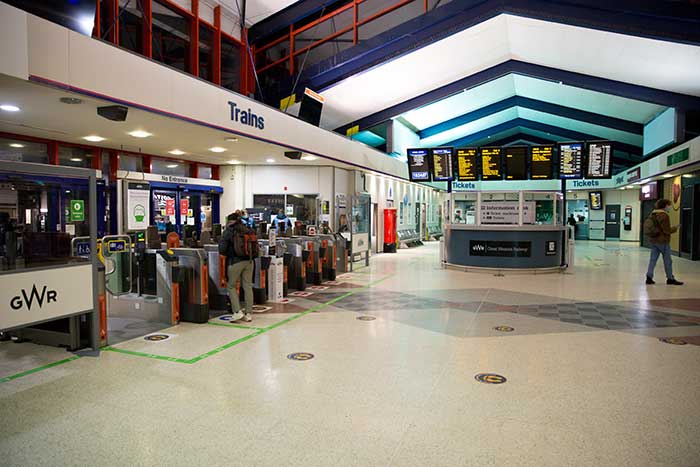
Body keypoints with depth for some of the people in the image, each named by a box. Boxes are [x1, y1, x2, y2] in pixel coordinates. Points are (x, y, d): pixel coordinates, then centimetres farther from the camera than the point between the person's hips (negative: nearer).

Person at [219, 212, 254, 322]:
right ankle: (249, 313, 11)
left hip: (235, 261, -4)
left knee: (231, 286, 10)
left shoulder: (228, 232, -3)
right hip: (249, 261, 5)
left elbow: (222, 249, -7)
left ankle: (237, 311, 0)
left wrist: (228, 254, 11)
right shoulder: (247, 230, 10)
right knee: (248, 286, 8)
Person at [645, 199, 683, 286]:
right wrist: (674, 228, 2)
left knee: (653, 259, 8)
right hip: (663, 241, -8)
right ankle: (670, 278, 14)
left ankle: (649, 277, 4)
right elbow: (667, 230, -16)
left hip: (653, 240, 8)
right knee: (667, 260, 5)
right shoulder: (664, 215, -16)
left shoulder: (652, 214, 9)